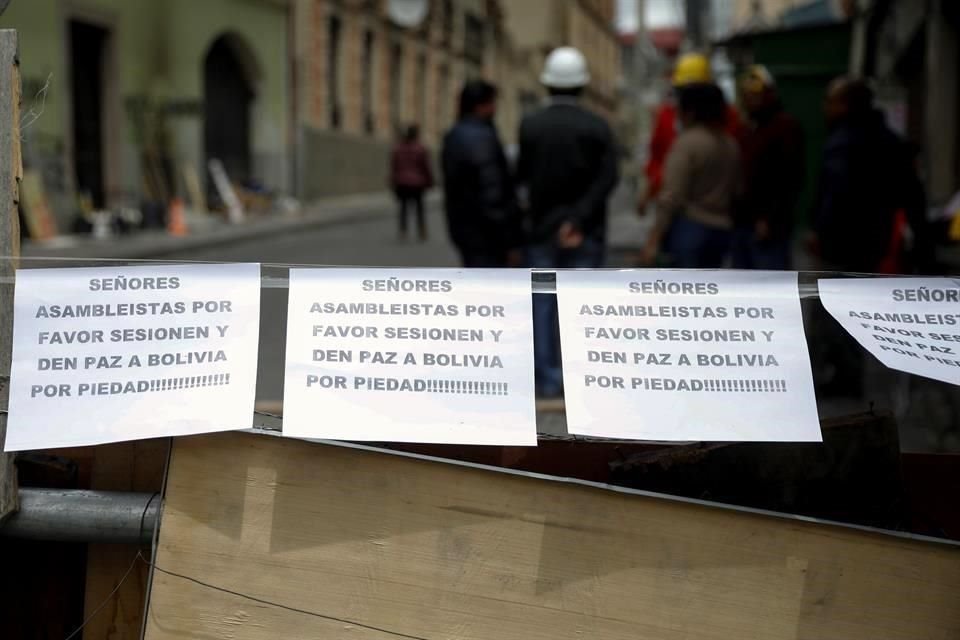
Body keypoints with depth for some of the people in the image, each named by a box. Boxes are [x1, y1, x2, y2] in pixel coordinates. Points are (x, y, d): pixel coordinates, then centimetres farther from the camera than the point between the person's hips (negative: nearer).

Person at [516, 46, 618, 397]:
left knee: (543, 304, 8)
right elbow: (607, 177, -13)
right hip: (586, 232, 0)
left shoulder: (530, 125, -5)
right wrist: (579, 217, -15)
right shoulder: (598, 127, -4)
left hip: (542, 228, 0)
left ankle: (549, 380, 7)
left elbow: (522, 175, -2)